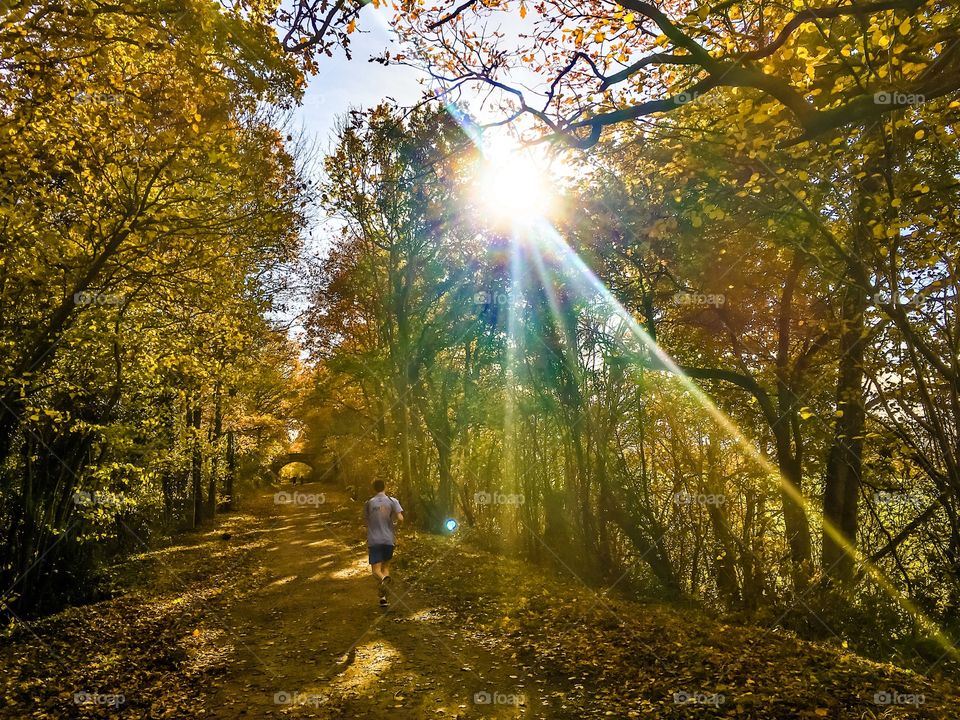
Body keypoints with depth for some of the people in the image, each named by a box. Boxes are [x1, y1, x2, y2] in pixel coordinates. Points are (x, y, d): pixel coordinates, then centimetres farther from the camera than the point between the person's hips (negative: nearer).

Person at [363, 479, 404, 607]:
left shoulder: (369, 503, 2)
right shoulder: (392, 501, -2)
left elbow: (366, 521, 9)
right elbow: (400, 519, -12)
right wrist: (394, 521, 10)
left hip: (373, 540, -1)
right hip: (388, 540, 1)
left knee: (376, 569, -2)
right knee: (386, 566, 17)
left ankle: (384, 578, -36)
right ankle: (383, 595, 11)